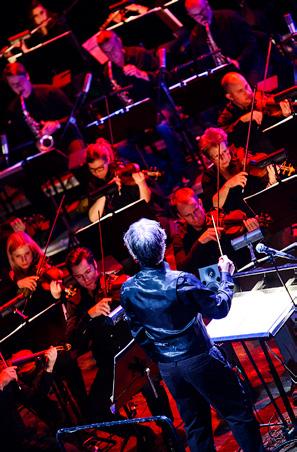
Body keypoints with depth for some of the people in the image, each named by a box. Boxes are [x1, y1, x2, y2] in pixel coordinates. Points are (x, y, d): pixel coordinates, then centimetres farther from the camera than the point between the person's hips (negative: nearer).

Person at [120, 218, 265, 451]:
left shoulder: (128, 290, -7)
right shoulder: (181, 281, -23)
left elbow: (138, 332, 6)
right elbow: (220, 309, -12)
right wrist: (226, 275, 2)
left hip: (167, 367, 6)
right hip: (200, 359, -5)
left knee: (195, 426, 17)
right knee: (239, 414, 8)